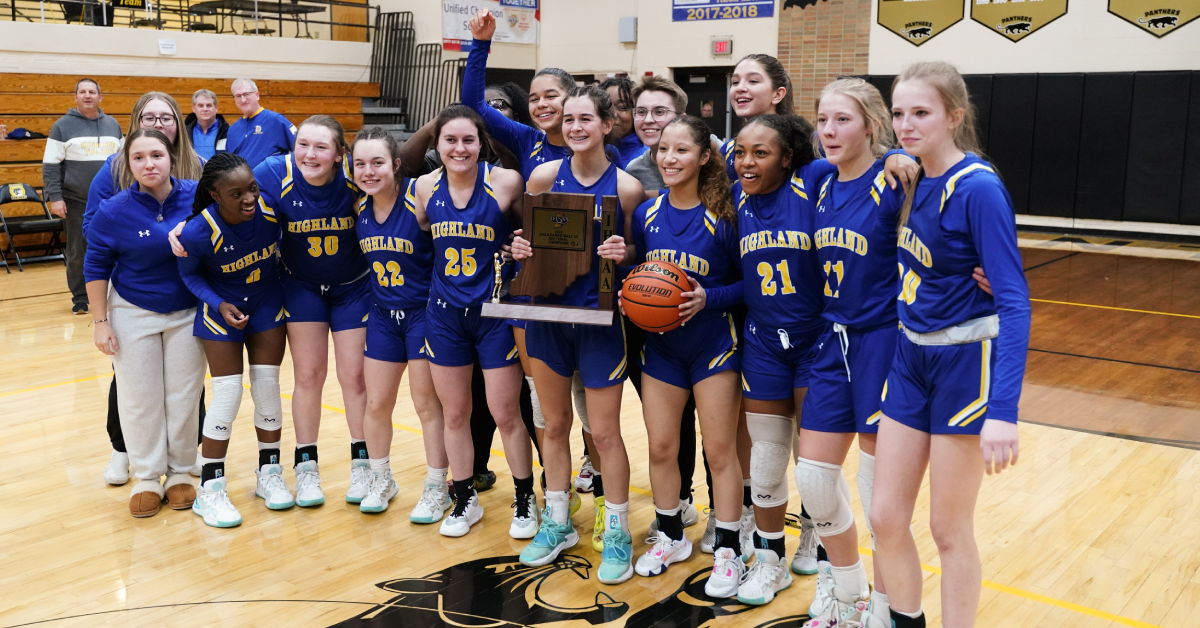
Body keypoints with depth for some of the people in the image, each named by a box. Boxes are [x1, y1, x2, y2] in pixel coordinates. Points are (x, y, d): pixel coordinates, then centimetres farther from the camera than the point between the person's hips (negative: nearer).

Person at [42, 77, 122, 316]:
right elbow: (50, 166, -3)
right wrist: (54, 197, -11)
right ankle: (80, 298, 12)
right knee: (77, 253, 2)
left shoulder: (113, 125, 11)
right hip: (76, 202, -3)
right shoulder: (63, 126, -1)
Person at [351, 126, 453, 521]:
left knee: (427, 403, 4)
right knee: (376, 403, 12)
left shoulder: (418, 199, -20)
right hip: (383, 314, 5)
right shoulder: (360, 207, -2)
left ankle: (436, 489, 21)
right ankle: (381, 480, 34)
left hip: (424, 312, -5)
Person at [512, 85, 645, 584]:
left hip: (600, 320, -3)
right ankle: (557, 522, 32)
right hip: (547, 313, 3)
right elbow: (525, 238, 10)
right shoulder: (544, 176, -1)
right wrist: (519, 249, -11)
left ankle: (617, 533, 21)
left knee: (604, 432, 3)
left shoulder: (626, 186, -8)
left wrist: (623, 256, -20)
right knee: (554, 424, 14)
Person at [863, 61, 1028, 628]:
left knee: (950, 529, 6)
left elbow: (1014, 301, -23)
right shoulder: (912, 176, 2)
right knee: (885, 517, 10)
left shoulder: (978, 187, -19)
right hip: (911, 356, 7)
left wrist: (1003, 411, -30)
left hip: (967, 365, -7)